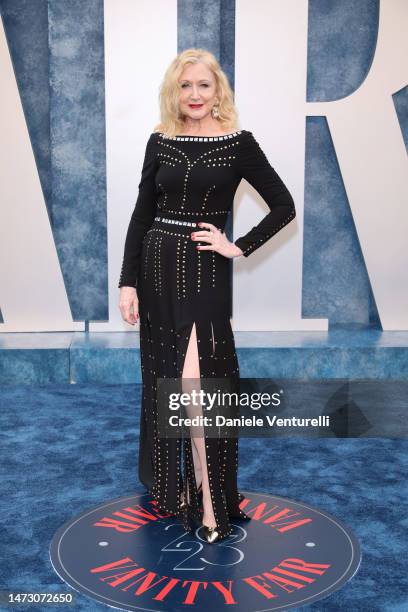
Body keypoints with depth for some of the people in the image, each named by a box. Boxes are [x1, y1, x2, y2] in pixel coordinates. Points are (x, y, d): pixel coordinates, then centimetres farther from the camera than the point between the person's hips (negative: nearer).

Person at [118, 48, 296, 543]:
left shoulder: (238, 143, -3)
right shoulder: (160, 142, 7)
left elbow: (283, 206, 0)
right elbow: (142, 214, 7)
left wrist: (239, 247, -8)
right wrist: (128, 282, 1)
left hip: (205, 274, -4)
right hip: (158, 269, 4)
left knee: (196, 382, -9)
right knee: (163, 381, 11)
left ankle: (210, 501, 4)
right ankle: (172, 483, 29)